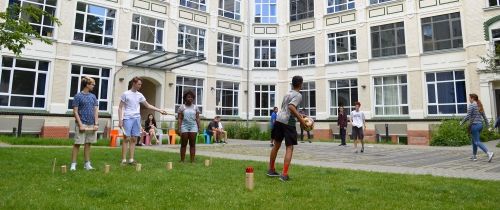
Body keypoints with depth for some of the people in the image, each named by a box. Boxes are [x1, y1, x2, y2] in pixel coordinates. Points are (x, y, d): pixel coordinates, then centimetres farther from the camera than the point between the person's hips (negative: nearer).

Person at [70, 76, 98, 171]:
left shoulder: (93, 96, 10)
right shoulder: (78, 96, -3)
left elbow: (96, 111, 9)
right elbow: (75, 111, -6)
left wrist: (96, 123, 0)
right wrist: (80, 124, -12)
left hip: (91, 125, 5)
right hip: (81, 124, -4)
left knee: (88, 144, 10)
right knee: (77, 144, -1)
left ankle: (87, 164, 17)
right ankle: (73, 164, 7)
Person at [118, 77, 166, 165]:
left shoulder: (140, 95, 11)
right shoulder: (126, 94, -2)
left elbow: (148, 105, 17)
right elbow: (120, 108, -1)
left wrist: (159, 110, 10)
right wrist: (120, 120, -9)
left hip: (137, 119, 5)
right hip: (127, 118, -5)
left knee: (134, 139, 5)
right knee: (126, 138, -5)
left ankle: (131, 159, 10)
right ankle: (123, 159, 1)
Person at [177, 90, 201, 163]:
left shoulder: (195, 107, 11)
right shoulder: (182, 107, 6)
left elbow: (197, 118, 9)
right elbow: (179, 119, 2)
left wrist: (199, 127, 1)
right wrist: (178, 128, -7)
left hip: (193, 126, 1)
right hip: (184, 126, -1)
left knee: (193, 144, 1)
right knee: (183, 144, 1)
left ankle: (192, 160, 4)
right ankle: (182, 161, 7)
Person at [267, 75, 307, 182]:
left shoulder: (287, 94, 19)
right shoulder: (298, 95, -5)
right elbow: (291, 107, -21)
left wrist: (299, 115, 32)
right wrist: (301, 119, -17)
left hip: (279, 120, 7)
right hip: (288, 123, -7)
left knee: (276, 145, 19)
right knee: (289, 148, 0)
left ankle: (271, 170, 31)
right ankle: (284, 174, -6)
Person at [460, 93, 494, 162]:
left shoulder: (471, 105, -11)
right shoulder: (480, 105, 12)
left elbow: (468, 116, -16)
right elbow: (484, 116, 14)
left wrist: (462, 122, -2)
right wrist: (488, 125, 18)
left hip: (474, 125, -8)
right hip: (480, 124, 8)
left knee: (477, 142, -7)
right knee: (474, 141, 17)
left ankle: (489, 153, -21)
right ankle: (474, 156, 24)